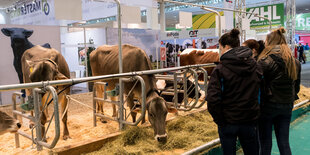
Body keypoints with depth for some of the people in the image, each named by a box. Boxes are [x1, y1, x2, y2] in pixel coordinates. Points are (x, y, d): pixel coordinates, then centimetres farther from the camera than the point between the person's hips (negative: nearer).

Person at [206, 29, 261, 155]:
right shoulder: (254, 65, 0)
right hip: (250, 121, 4)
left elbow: (213, 100, -22)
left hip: (228, 122, -4)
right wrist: (256, 115, 10)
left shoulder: (220, 69, -15)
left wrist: (220, 120, -9)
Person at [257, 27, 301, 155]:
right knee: (284, 143, 14)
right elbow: (296, 86, 13)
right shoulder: (295, 63, 5)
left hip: (268, 105, -6)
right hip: (287, 106, 6)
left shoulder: (265, 62, -16)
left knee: (265, 142, 8)